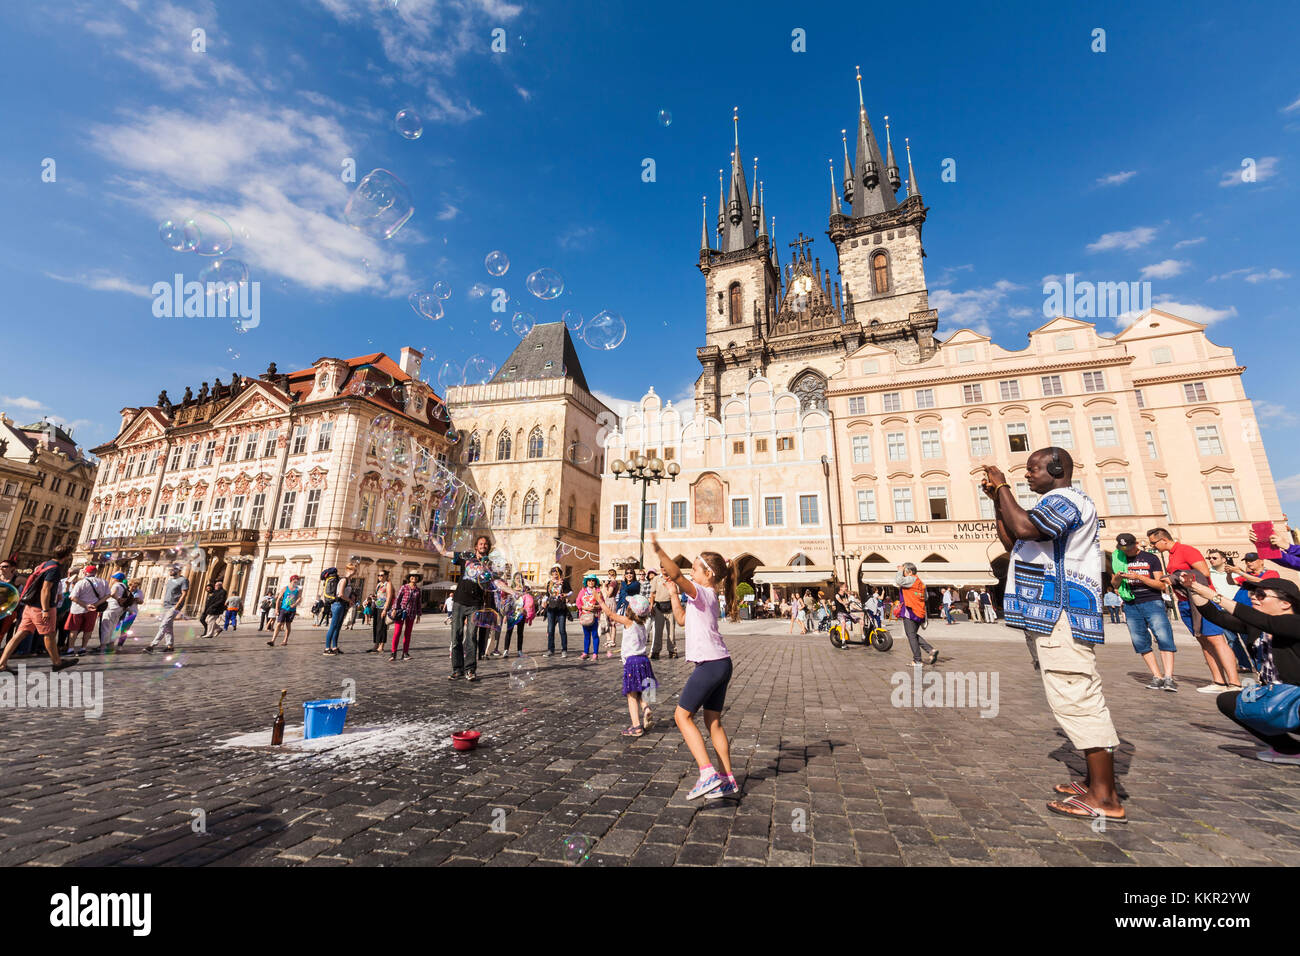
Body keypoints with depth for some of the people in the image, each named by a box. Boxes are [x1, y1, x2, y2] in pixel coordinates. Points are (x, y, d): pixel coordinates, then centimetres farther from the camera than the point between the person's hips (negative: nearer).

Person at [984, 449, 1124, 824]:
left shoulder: (1066, 499, -10)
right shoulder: (1056, 505, 24)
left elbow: (1024, 528, -29)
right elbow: (1011, 542, 25)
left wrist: (1003, 488, -16)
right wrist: (998, 499, 17)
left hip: (1061, 614, -11)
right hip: (1055, 614, 11)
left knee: (1074, 699, -9)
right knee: (1082, 699, 14)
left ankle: (1105, 800, -3)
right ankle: (1098, 783, 23)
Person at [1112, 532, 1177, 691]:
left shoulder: (1150, 558, 4)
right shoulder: (1117, 559, 11)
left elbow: (1162, 585, -1)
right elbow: (1114, 584, 17)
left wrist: (1139, 577, -15)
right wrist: (1117, 578, -5)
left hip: (1152, 602, -2)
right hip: (1130, 605, 3)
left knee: (1164, 637, -13)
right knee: (1140, 642, 0)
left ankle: (1169, 677, -12)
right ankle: (1157, 677, 6)